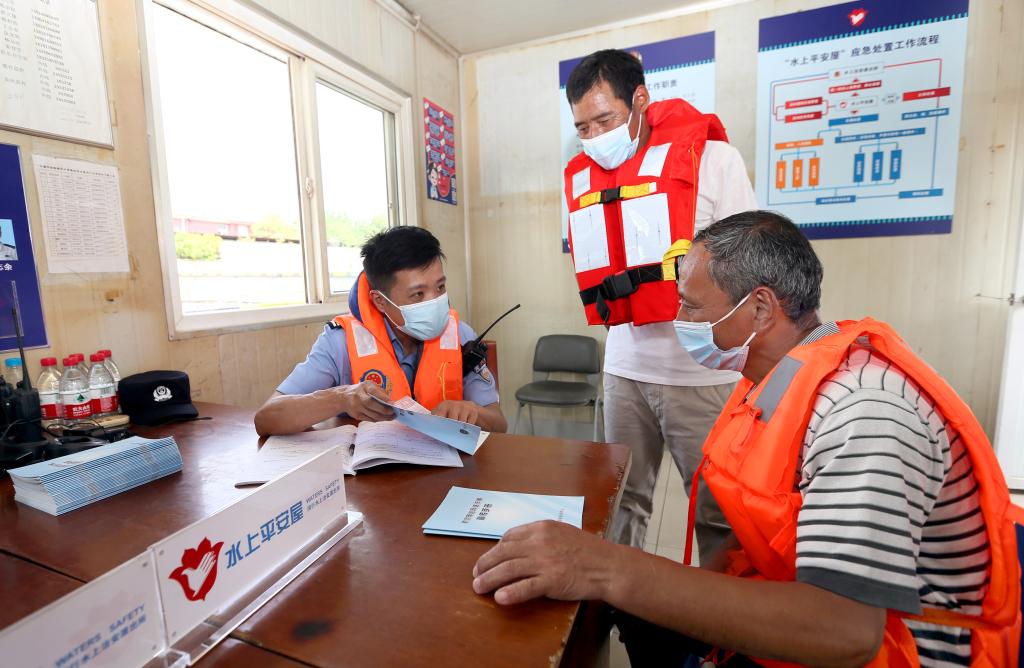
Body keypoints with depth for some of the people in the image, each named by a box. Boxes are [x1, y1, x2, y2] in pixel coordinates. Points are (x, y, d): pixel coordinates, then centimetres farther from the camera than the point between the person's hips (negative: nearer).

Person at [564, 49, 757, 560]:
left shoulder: (711, 156, -4)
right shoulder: (582, 174, 7)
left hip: (705, 370, -3)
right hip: (624, 367, 3)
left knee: (718, 511, 9)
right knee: (621, 498, 13)